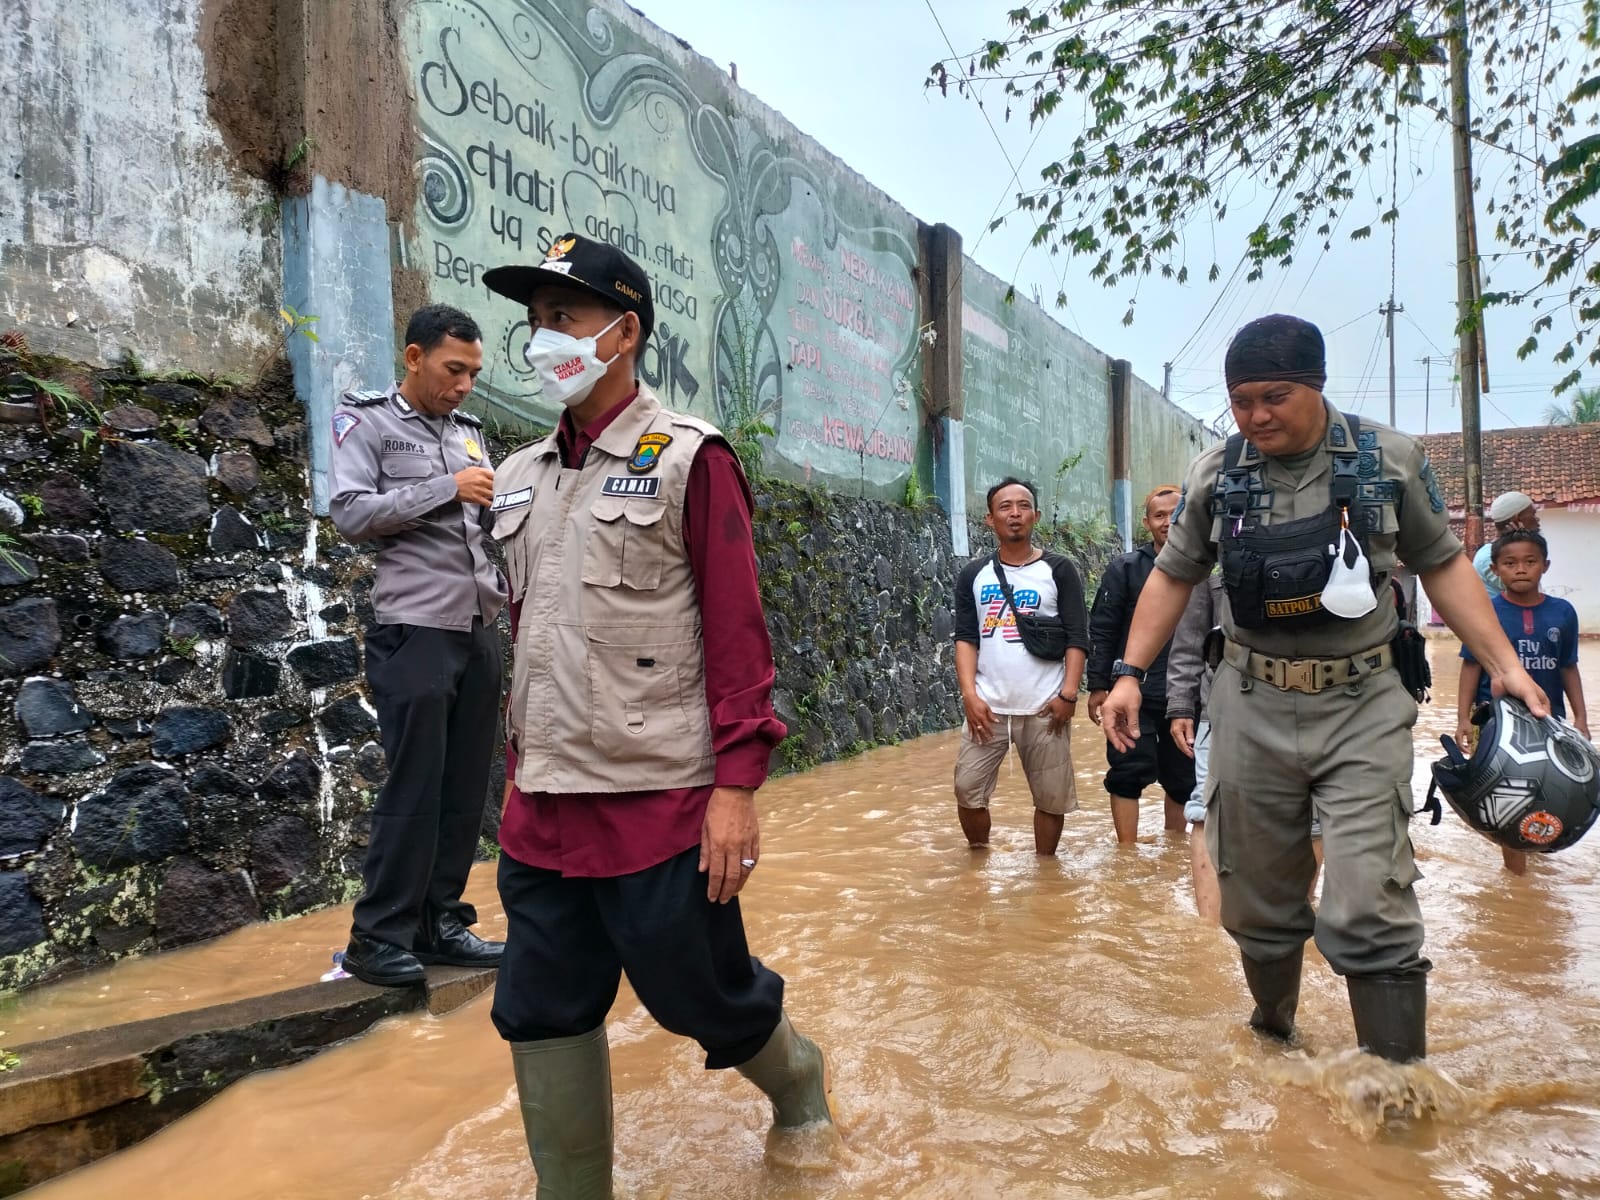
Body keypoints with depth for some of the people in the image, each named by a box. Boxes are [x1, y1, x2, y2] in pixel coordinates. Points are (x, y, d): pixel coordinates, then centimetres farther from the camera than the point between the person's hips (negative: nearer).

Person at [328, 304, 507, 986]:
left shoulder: (469, 432, 18)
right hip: (414, 631, -6)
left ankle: (442, 924, 18)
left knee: (465, 787, 7)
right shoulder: (366, 421, 2)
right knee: (414, 787, -4)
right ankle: (378, 937, 8)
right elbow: (350, 515, -10)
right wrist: (445, 489, -15)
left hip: (480, 632, 6)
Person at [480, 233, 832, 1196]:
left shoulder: (689, 460, -7)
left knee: (703, 994, 10)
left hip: (657, 802, -6)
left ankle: (799, 1081, 42)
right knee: (543, 1016, 11)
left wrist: (737, 786, -16)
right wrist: (520, 768, 17)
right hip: (543, 811, 6)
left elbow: (737, 631, -11)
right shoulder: (524, 476, 12)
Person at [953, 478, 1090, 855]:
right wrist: (970, 694, -7)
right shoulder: (974, 575, 8)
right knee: (967, 791, 0)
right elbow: (965, 638, 5)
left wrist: (1068, 695, -12)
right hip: (988, 706, 2)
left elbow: (1077, 638, -1)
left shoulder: (1059, 571, 2)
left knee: (1051, 797, 6)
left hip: (1044, 708, -1)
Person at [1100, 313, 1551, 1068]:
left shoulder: (1392, 459, -2)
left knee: (1369, 911, -11)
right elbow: (1172, 577, 9)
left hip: (1363, 709, -2)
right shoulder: (1214, 474, 2)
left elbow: (1441, 565, 7)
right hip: (1252, 708, 2)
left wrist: (1502, 662, -2)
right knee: (1258, 904, 11)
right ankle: (1272, 1036, 35)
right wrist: (1130, 674, 1)